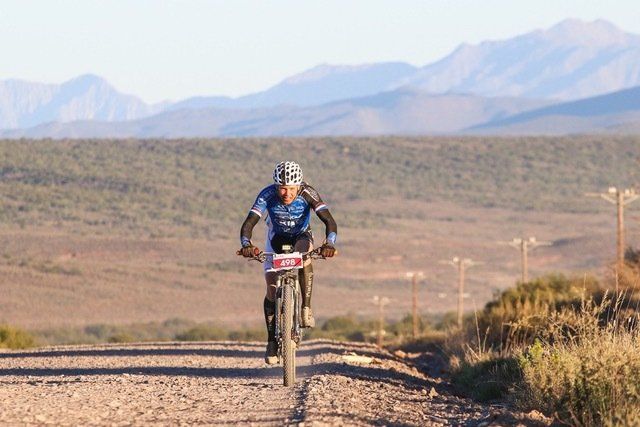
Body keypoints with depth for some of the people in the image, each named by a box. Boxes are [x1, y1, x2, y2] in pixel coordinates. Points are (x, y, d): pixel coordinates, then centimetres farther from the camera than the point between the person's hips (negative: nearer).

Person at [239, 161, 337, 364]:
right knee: (272, 288, -9)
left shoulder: (307, 194, -31)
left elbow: (329, 221, -38)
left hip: (301, 235, -1)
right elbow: (248, 224, -36)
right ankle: (272, 342, 2)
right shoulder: (268, 195, -30)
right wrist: (246, 245, -56)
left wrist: (329, 244, -57)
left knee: (304, 255, -37)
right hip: (277, 238, 1)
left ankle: (306, 308, -27)